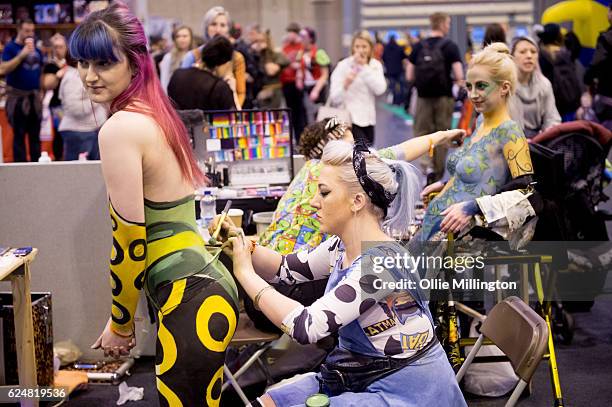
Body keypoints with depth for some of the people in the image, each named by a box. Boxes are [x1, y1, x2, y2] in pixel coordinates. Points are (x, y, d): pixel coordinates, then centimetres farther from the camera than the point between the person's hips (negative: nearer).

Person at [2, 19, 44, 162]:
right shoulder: (10, 47, -3)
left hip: (34, 96, 5)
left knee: (35, 134, 9)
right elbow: (5, 68, -15)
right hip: (18, 97, -5)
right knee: (19, 134, -2)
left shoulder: (36, 50, 13)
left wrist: (42, 92, 10)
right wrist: (22, 55, -20)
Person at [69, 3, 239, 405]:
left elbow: (129, 242, -15)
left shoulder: (120, 128, -16)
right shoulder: (156, 113, 12)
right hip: (208, 283, 10)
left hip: (189, 299, -9)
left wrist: (119, 324, -1)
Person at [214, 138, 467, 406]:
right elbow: (287, 269, 15)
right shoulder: (342, 248, 0)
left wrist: (246, 274, -21)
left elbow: (306, 327, -31)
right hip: (359, 380, 8)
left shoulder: (380, 262, -27)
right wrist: (241, 243, -4)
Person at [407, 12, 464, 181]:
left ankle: (425, 163, -15)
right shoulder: (450, 46, -7)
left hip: (423, 97, 2)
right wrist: (458, 81, 9)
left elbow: (409, 76, 3)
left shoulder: (418, 46, 2)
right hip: (444, 97, -2)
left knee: (421, 134, 9)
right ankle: (437, 176, 17)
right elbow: (459, 76, -13)